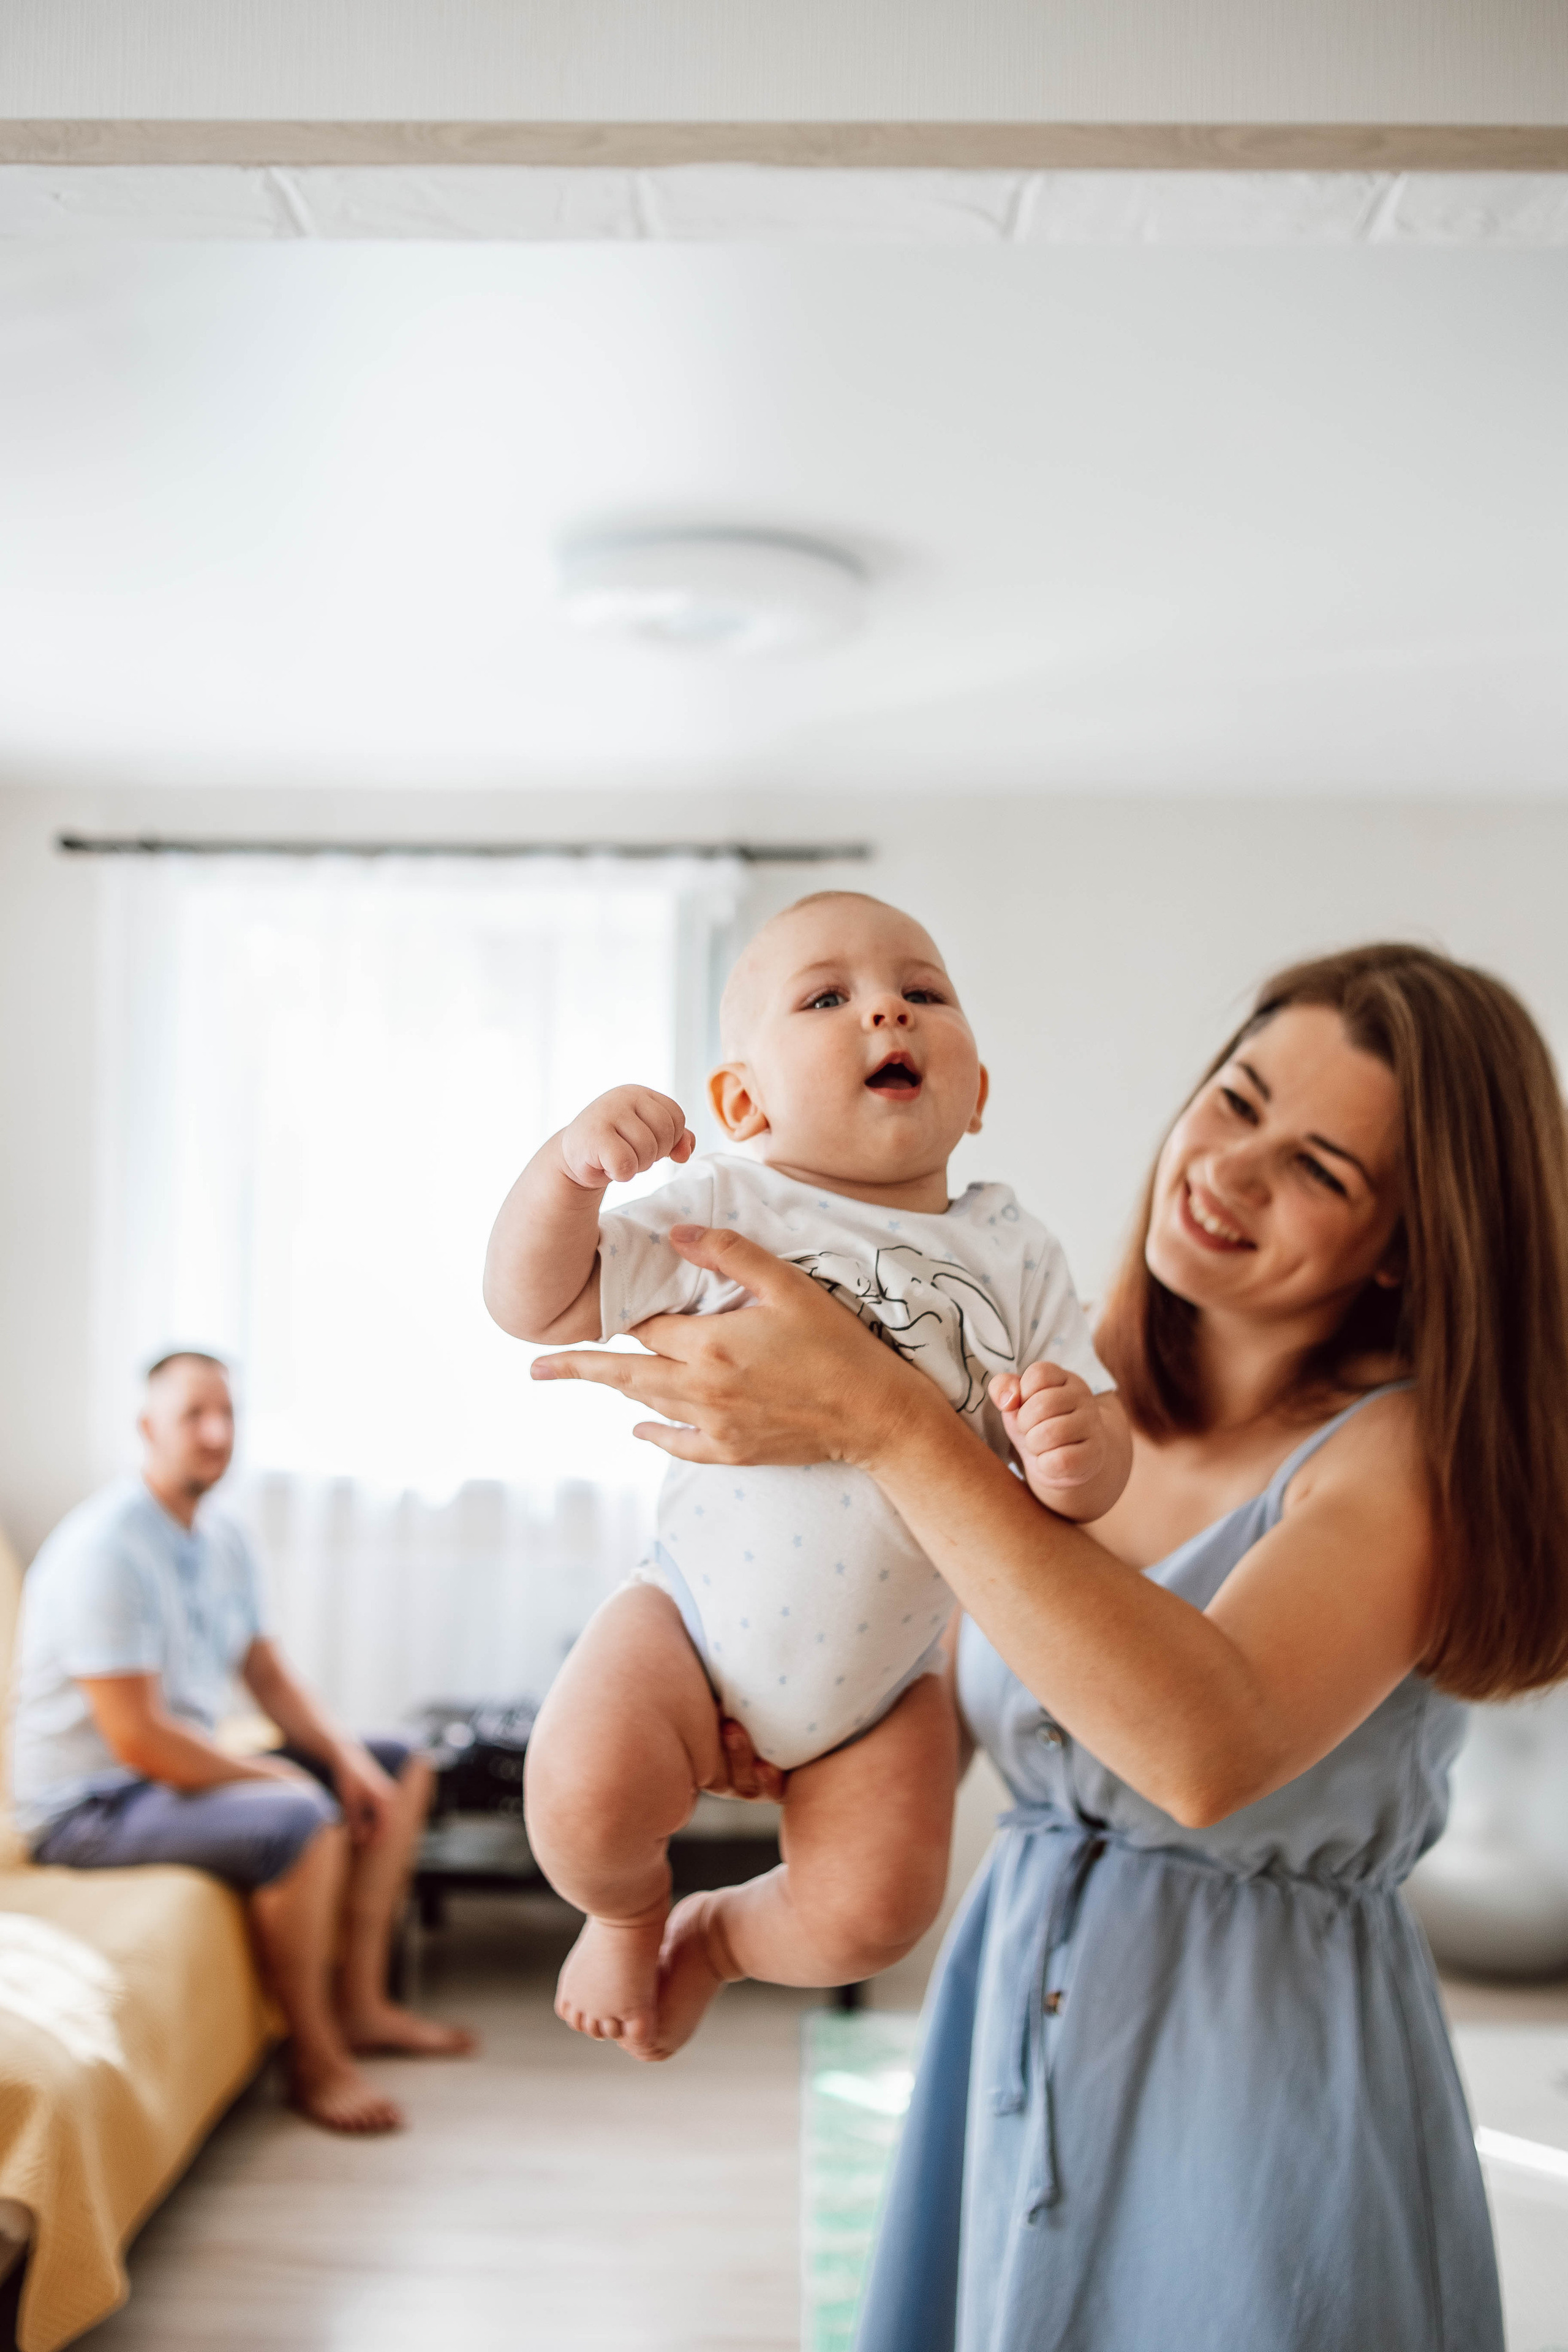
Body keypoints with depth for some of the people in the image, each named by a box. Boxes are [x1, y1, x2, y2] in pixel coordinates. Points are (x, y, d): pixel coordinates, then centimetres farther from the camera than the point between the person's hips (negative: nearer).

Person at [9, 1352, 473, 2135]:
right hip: (90, 1805, -10)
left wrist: (347, 1759, -3)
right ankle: (314, 2059, -14)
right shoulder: (105, 1549, -23)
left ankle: (359, 2003, 12)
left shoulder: (221, 1540, 7)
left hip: (184, 1768, 10)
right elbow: (137, 1737, -27)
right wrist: (277, 1778, -18)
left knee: (401, 1773, 10)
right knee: (302, 1824, -34)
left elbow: (268, 1674, 13)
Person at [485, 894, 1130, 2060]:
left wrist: (1081, 1450, -29)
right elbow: (533, 1304, -7)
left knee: (871, 1914, -8)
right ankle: (628, 1913, 15)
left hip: (887, 1674, 2)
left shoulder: (1015, 1252, -2)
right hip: (701, 1616, -2)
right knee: (587, 1799, -24)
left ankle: (718, 1936, 29)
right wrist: (569, 1166, -25)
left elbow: (1100, 1430, -4)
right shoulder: (719, 1211, -7)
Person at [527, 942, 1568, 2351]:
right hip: (1008, 2021, 5)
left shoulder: (1412, 1450, -17)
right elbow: (961, 1694, 13)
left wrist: (883, 1424, -34)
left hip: (1267, 2072, -5)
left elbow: (1208, 1747, -34)